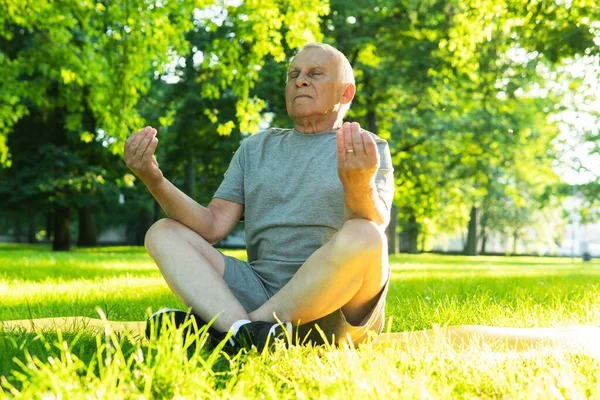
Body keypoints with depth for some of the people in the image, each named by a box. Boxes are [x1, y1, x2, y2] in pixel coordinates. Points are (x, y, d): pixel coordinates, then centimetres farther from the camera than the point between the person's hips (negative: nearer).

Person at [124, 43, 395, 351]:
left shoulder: (372, 149, 7)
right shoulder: (255, 148, 19)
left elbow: (374, 227, -13)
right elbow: (213, 227, 7)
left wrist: (360, 186, -37)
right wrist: (154, 180, -9)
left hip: (339, 307, -4)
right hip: (261, 289, 4)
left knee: (362, 236, -32)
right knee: (163, 233, -7)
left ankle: (215, 326, -25)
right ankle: (247, 333, -35)